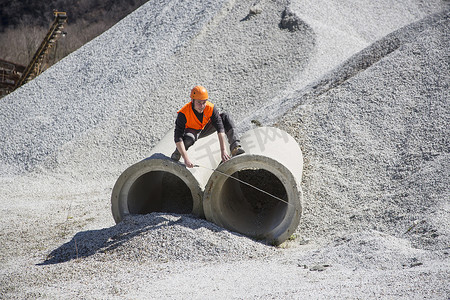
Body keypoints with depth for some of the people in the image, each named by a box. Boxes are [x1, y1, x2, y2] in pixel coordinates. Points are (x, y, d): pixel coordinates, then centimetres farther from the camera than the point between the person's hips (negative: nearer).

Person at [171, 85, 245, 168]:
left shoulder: (211, 108, -27)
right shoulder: (183, 113, -34)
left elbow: (220, 129, -28)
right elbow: (178, 139, -38)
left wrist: (223, 151, -37)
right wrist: (186, 159, -46)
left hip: (204, 129, 3)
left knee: (225, 117, -17)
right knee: (189, 139, -40)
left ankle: (235, 148, -20)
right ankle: (175, 156, -11)